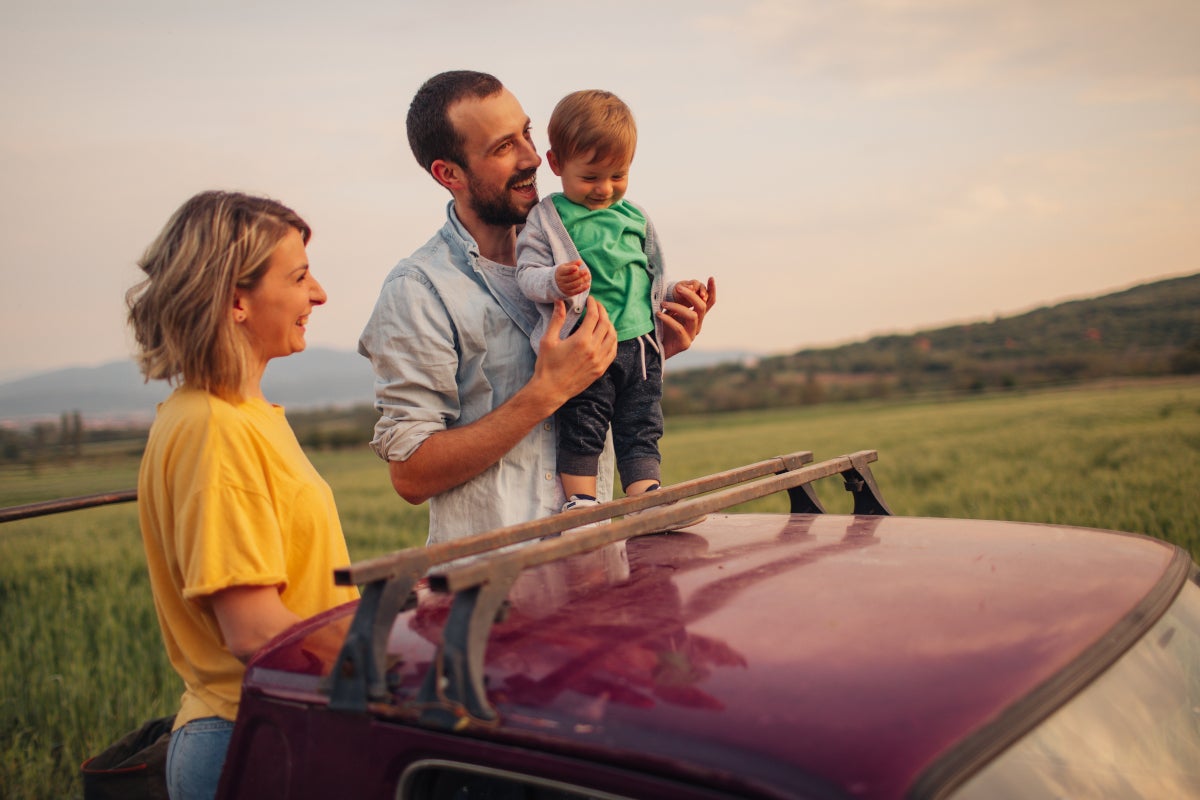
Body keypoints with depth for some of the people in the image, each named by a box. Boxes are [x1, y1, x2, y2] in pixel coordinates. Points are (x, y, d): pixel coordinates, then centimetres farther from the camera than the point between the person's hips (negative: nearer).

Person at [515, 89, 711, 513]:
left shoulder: (634, 216, 17)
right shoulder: (547, 219, 0)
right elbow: (528, 272, -11)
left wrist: (677, 291, 16)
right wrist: (555, 282, -30)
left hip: (640, 344, 5)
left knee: (641, 428, 6)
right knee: (582, 427, -1)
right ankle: (580, 502, 9)